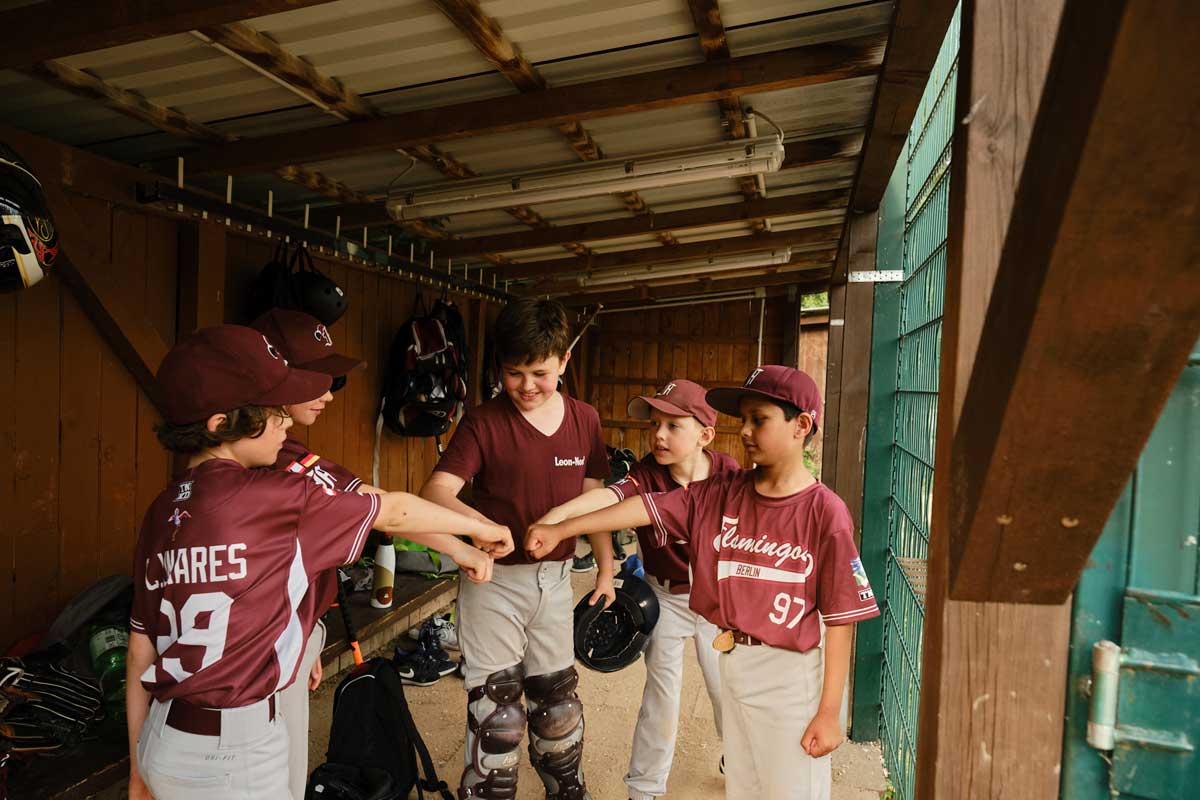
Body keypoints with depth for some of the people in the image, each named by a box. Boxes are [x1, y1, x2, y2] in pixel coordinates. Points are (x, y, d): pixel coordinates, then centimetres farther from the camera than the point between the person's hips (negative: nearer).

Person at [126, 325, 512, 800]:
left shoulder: (161, 512, 2)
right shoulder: (271, 496, -18)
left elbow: (140, 652, 7)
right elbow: (394, 511, -5)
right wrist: (481, 528, 10)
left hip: (164, 746, 7)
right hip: (233, 759, -7)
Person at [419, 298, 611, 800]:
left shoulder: (585, 421, -1)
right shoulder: (484, 422, -13)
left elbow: (592, 499, 7)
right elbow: (435, 491, -23)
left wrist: (606, 571, 10)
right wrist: (476, 523, -43)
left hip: (556, 579, 4)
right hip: (495, 579, -4)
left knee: (559, 698, 20)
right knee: (495, 711, 4)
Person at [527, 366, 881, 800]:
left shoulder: (824, 511, -16)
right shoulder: (721, 494, -3)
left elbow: (840, 619, -13)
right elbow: (647, 506, -9)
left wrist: (829, 712, -10)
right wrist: (559, 530, -15)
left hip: (790, 672, -5)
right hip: (732, 663, 5)